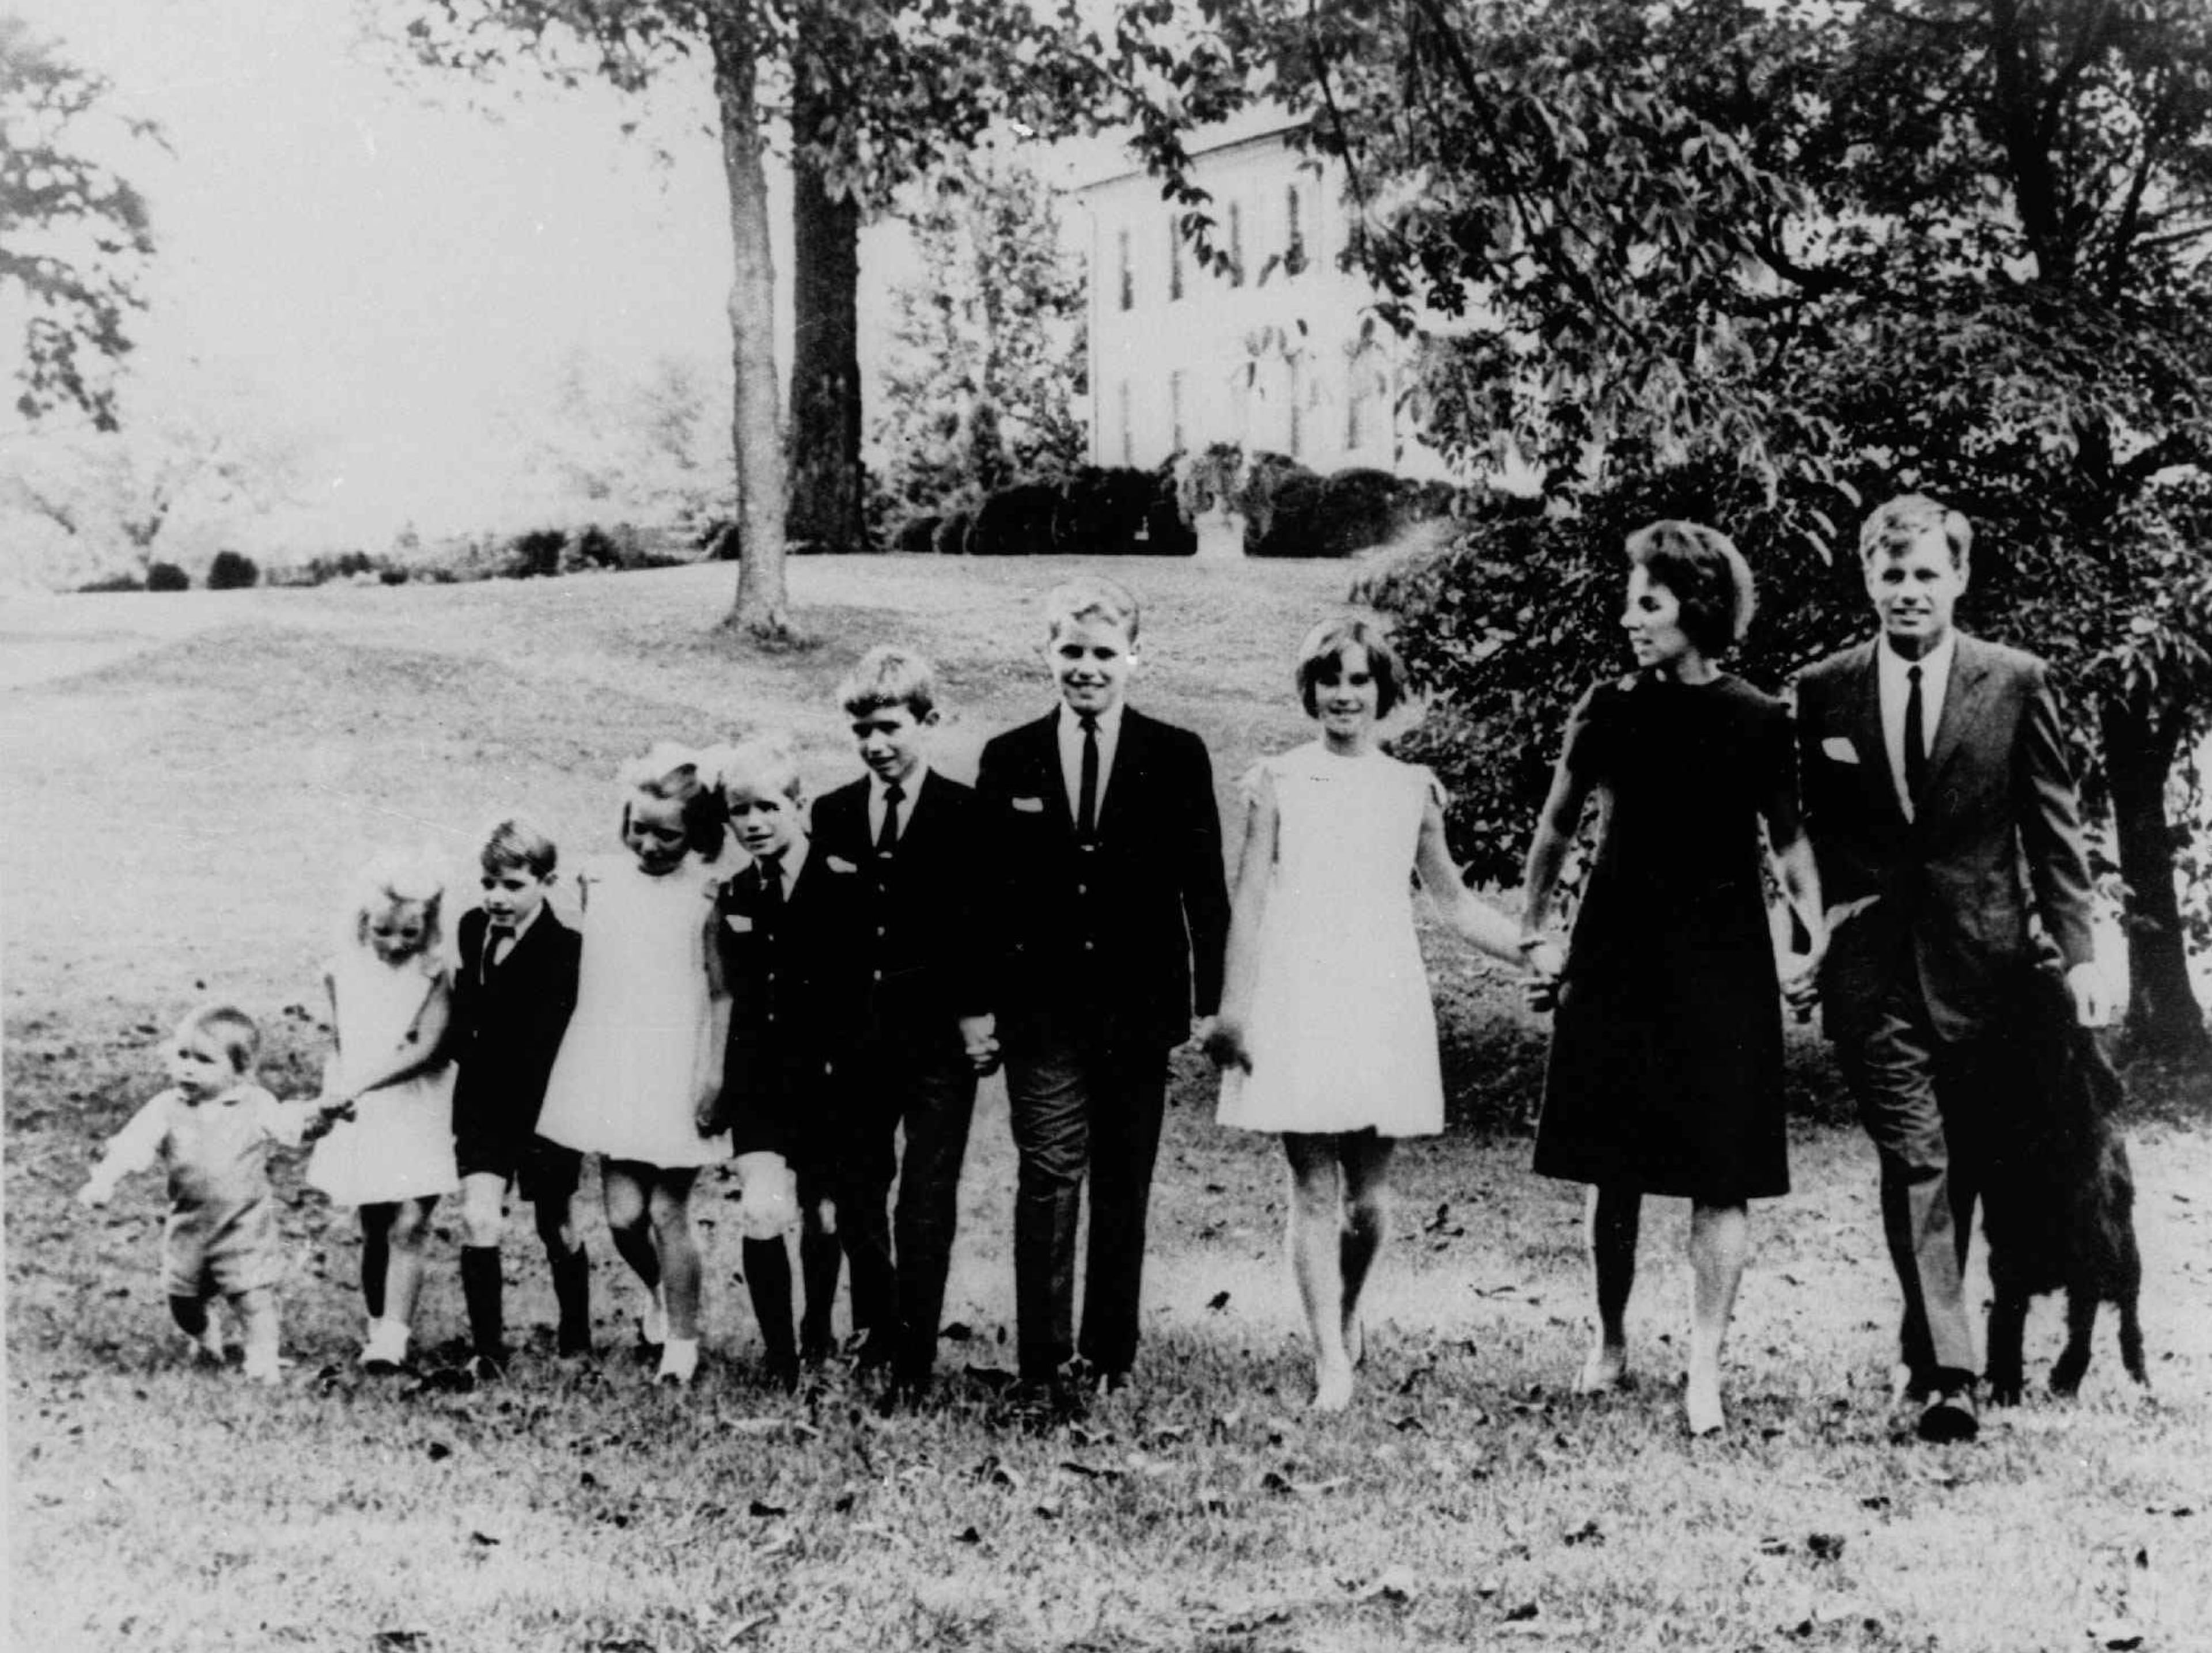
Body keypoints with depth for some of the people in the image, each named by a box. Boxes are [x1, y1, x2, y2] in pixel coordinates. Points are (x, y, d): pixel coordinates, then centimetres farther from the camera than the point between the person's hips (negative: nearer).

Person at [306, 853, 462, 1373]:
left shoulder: (437, 977, -10)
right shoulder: (344, 971, 0)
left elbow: (426, 1049, -20)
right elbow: (340, 1043, 12)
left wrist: (359, 1083, -27)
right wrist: (337, 1092, -2)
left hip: (420, 1119, -3)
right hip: (361, 1116, 3)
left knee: (409, 1227, -11)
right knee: (375, 1232, 11)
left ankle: (393, 1338, -12)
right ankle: (377, 1327, 22)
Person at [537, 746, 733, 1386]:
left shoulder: (708, 891, -6)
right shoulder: (598, 879, 3)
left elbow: (723, 992, -4)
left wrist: (715, 1076, -6)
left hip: (677, 1077, -3)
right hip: (610, 1069, 3)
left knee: (668, 1213, 0)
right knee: (623, 1214, 1)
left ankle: (682, 1342, 15)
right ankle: (660, 1294, 31)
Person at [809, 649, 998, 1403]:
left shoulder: (967, 815, -2)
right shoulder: (832, 814, 8)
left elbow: (986, 927, -3)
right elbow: (817, 933, 9)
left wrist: (978, 1015, -9)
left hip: (938, 1037, -4)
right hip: (855, 1037, 4)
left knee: (928, 1202, -2)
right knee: (856, 1193, 12)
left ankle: (915, 1362, 2)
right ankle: (875, 1334, 28)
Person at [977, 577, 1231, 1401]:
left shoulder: (1177, 757, 2)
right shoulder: (1008, 760, 5)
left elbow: (1205, 891, 3)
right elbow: (985, 893, 7)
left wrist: (1207, 1005, -1)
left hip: (1140, 1007, 0)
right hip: (1040, 1011, 0)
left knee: (1124, 1187, 8)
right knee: (1049, 1177, -7)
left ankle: (1110, 1355, 18)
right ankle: (1045, 1359, -4)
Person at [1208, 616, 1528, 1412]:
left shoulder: (1413, 789, 10)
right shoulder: (1276, 783, 4)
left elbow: (1455, 905, 17)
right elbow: (1249, 901, 2)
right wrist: (1233, 1009, -4)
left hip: (1383, 1004, 2)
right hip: (1298, 1005, -2)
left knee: (1368, 1192, 4)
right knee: (1315, 1190, -4)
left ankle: (1347, 1319, 31)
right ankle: (1331, 1362, -1)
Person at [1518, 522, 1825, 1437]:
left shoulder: (1758, 722, -1)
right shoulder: (1609, 708, 3)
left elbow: (1788, 841, 7)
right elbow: (1555, 827, 14)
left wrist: (1816, 939, -4)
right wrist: (1532, 931, 14)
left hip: (1720, 959, -2)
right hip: (1616, 951, 2)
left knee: (1720, 1174, -4)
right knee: (1610, 1167, 6)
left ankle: (1704, 1368, 2)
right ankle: (1610, 1341, 23)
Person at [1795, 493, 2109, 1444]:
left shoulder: (2015, 684, 2)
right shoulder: (1823, 692, 5)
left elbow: (2054, 826, 3)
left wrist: (2079, 952, -3)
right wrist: (1812, 935, 4)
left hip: (1979, 956, 1)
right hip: (1871, 964, -1)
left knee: (1958, 1163, 9)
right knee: (1914, 1160, -10)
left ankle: (1926, 1347, 27)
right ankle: (1946, 1373, -13)